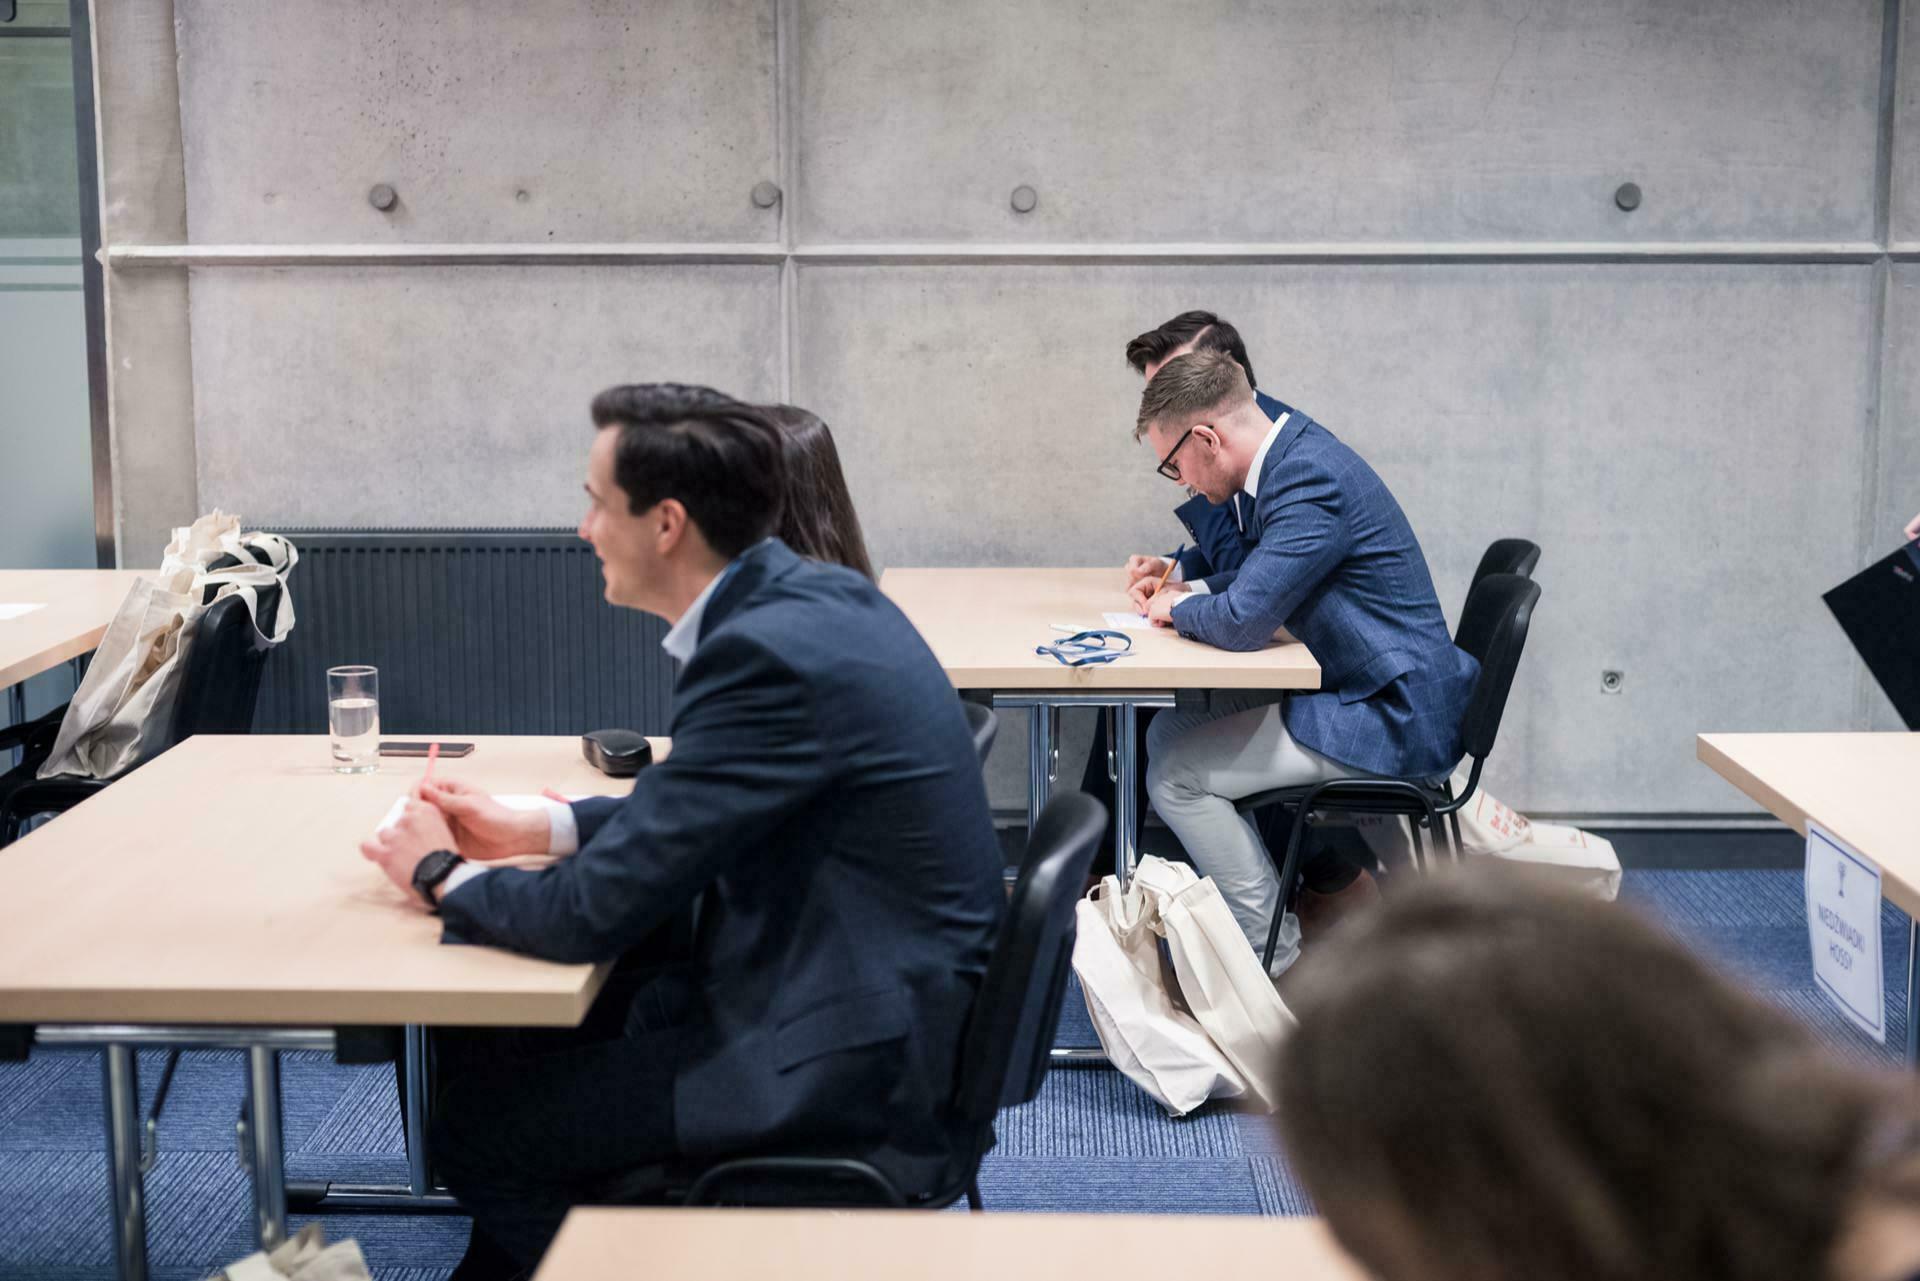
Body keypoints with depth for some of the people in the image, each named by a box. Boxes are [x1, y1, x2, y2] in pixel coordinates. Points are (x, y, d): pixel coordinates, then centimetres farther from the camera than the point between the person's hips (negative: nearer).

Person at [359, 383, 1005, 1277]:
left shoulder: (769, 652, -25)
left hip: (846, 1061, -9)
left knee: (477, 1118, -2)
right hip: (860, 992, 9)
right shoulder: (804, 598, 4)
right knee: (501, 1043, 12)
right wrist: (534, 829, 12)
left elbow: (596, 914, -20)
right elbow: (687, 810, 20)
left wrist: (441, 875, -2)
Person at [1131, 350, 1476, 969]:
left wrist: (1181, 609, -7)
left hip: (1387, 721, -10)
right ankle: (1334, 880, 23)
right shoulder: (1296, 451, 7)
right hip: (1366, 692, 10)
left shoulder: (1311, 479, -24)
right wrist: (1193, 590, 10)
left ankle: (1277, 958, 1)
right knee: (1169, 732, 16)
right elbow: (1267, 573, 26)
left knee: (1174, 772, -11)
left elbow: (1244, 620, -28)